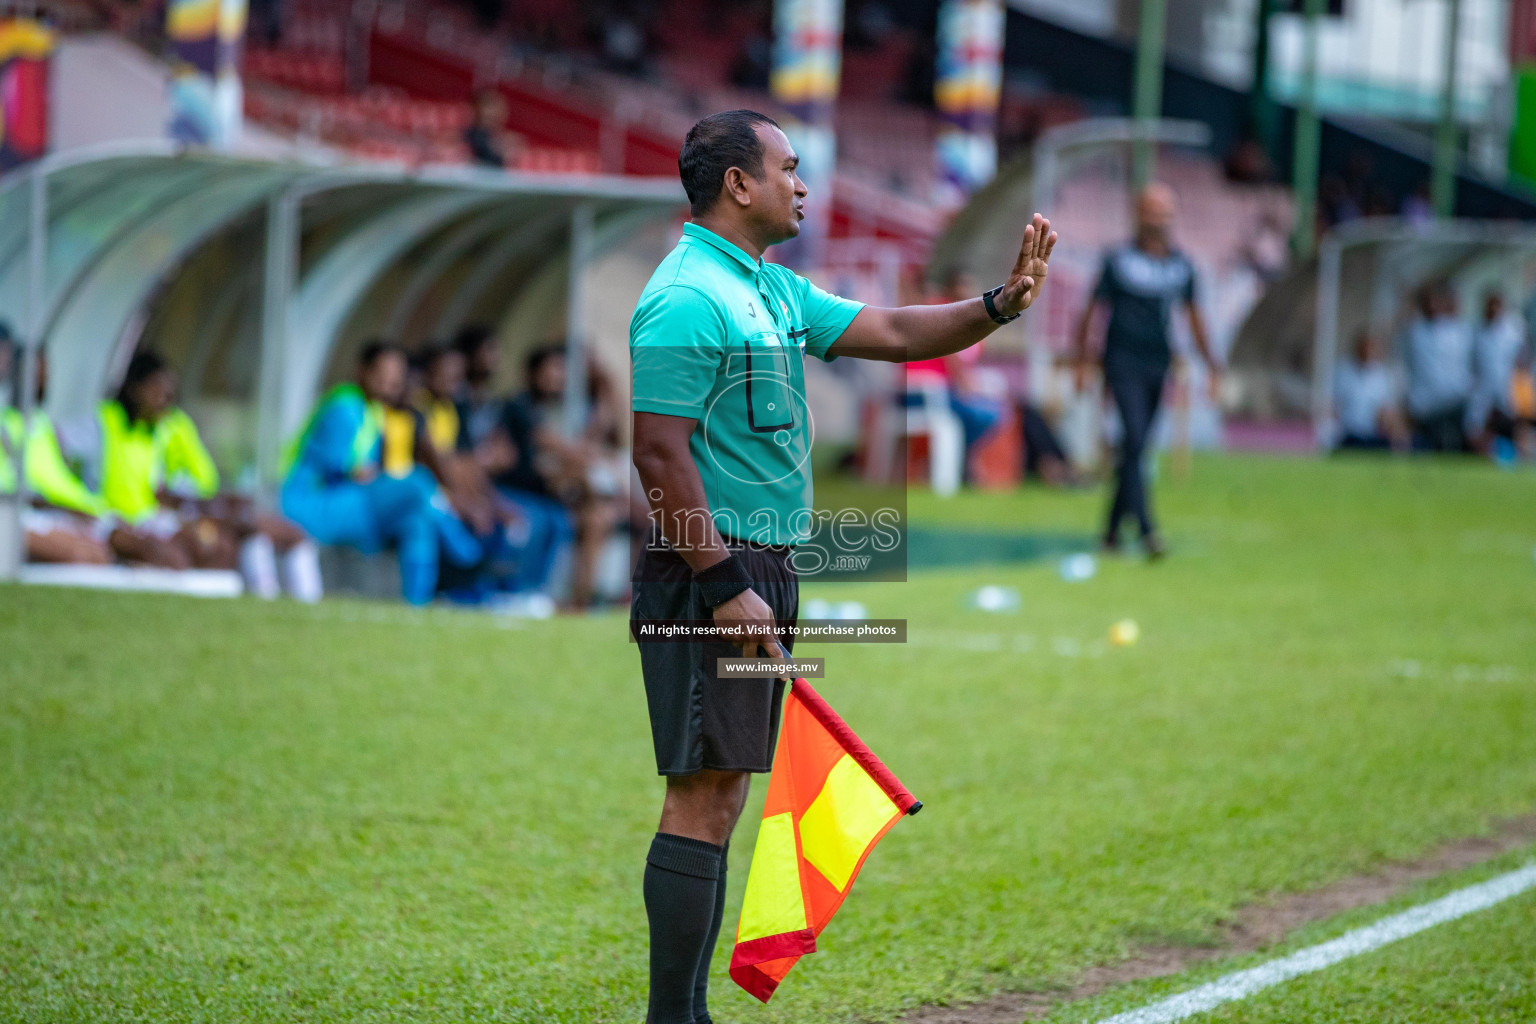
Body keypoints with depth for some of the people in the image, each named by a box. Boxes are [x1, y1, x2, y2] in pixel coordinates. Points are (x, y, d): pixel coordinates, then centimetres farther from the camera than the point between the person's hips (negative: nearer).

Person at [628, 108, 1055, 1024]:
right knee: (702, 799, -10)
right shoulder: (687, 301, -15)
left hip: (758, 573, 10)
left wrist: (1001, 305, 4)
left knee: (720, 800, 11)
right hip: (709, 577, -10)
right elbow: (660, 451, -19)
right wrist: (725, 587, -21)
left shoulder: (776, 292, 16)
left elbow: (893, 334, 19)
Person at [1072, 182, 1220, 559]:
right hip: (1123, 362, -5)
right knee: (1134, 441, -16)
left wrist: (1210, 365, 14)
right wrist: (1082, 360, -5)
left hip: (1158, 364, 5)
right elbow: (1092, 309, -1)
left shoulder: (1181, 265, 9)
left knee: (1135, 449, 9)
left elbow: (1193, 316, 18)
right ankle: (1146, 530, -23)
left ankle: (1112, 528, 21)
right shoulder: (1119, 260, -4)